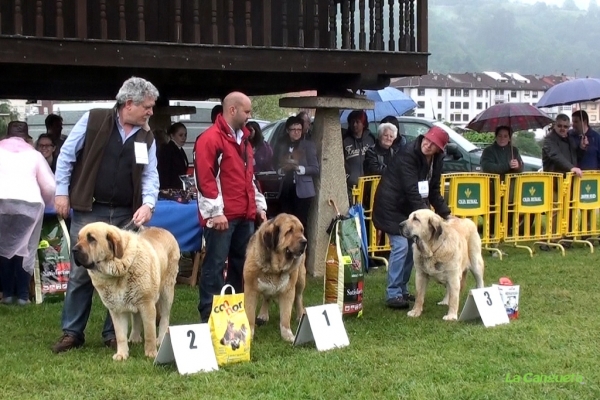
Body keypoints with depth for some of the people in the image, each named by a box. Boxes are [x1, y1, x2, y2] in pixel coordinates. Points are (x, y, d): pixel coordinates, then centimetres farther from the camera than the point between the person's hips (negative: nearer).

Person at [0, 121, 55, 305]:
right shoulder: (34, 154, 22)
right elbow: (50, 187, 16)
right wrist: (44, 203, 34)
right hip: (30, 202, 0)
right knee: (24, 248, 10)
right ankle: (22, 295, 6)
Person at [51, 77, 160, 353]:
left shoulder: (147, 137, 7)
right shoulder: (93, 120, -4)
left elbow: (150, 175, 5)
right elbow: (67, 155, 0)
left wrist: (148, 203, -13)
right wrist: (61, 192, -3)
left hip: (125, 215, 4)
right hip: (88, 210, -3)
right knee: (80, 273, 1)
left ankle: (113, 332, 17)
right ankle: (72, 332, 11)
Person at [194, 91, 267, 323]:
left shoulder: (243, 139, 19)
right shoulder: (210, 138, -10)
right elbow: (205, 178, -16)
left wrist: (259, 205, 18)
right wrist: (216, 211, -19)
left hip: (245, 215, 9)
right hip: (222, 216, -9)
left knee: (242, 264, 12)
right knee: (214, 266, -5)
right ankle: (209, 317, -1)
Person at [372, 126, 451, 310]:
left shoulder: (436, 159, -2)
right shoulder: (408, 155, -25)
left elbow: (433, 190, 5)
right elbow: (411, 190, -29)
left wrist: (445, 213, -4)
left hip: (410, 206, 8)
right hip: (392, 205, -8)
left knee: (411, 246, 8)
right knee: (401, 245, -14)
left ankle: (402, 290, 20)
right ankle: (393, 294, -10)